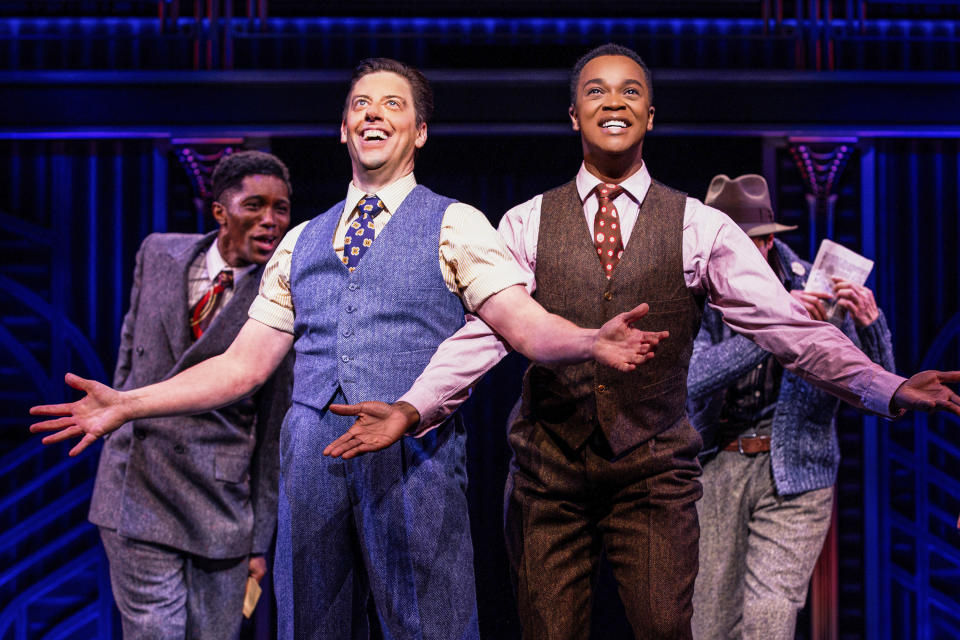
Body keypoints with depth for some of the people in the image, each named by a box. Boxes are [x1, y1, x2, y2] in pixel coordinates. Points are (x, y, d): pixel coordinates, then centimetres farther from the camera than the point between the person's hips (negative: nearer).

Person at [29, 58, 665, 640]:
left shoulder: (456, 226, 6)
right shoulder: (301, 242, 18)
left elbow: (527, 324, -6)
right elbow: (245, 364, 16)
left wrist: (594, 341, -28)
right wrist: (128, 404, 9)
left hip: (414, 455, -4)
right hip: (311, 458, 4)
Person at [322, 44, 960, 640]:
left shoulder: (702, 228, 2)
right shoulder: (526, 224, 5)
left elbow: (786, 323, -4)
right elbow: (484, 330, -4)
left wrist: (891, 389, -17)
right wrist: (414, 408, -20)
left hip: (654, 472, -1)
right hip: (548, 470, 1)